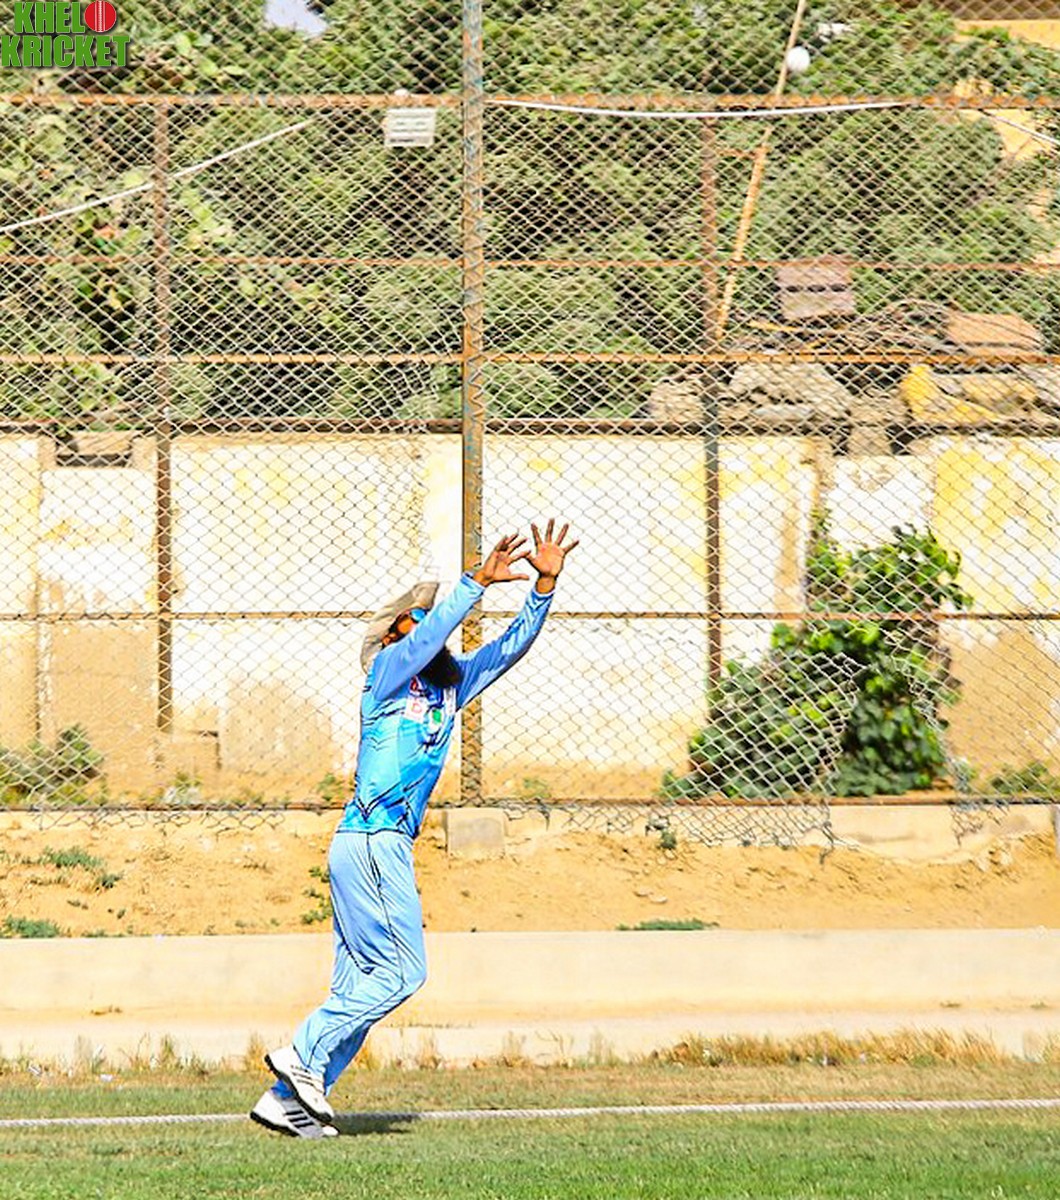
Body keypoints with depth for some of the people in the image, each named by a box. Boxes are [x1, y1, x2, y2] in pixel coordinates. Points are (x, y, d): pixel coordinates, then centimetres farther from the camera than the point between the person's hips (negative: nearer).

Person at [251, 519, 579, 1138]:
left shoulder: (452, 683, 18)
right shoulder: (389, 673, -4)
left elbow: (512, 645, 16)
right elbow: (431, 633, -23)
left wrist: (545, 584, 5)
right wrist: (479, 581, -30)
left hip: (385, 846, 9)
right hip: (372, 839, -9)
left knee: (359, 982, 7)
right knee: (402, 969, -10)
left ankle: (288, 1101, 7)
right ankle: (305, 1057, -6)